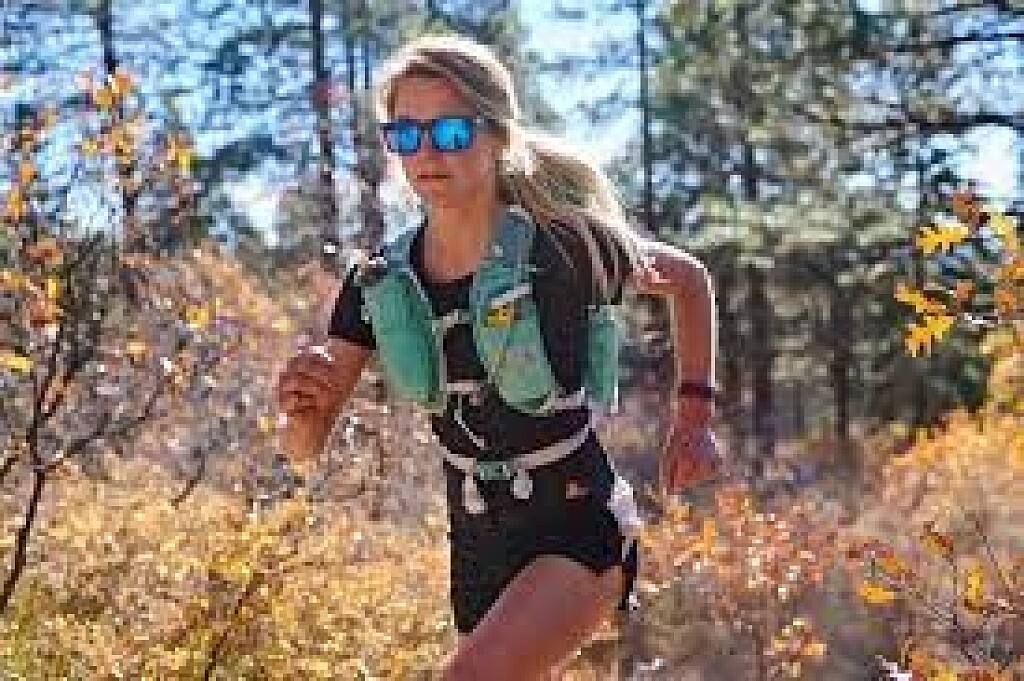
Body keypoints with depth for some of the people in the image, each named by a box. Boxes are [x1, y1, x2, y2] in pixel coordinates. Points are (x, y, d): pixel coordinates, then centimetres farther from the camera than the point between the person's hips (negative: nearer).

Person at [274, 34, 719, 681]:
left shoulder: (564, 245, -17)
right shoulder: (382, 279, -4)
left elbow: (689, 279, 3)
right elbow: (305, 445, -3)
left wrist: (695, 415, -3)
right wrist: (302, 402, -27)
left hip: (578, 529, -6)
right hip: (480, 546, 6)